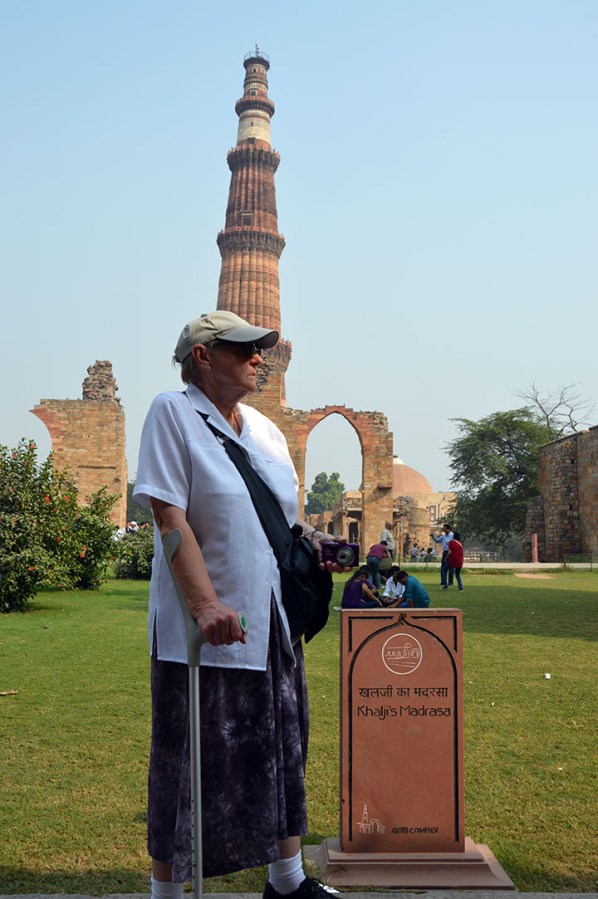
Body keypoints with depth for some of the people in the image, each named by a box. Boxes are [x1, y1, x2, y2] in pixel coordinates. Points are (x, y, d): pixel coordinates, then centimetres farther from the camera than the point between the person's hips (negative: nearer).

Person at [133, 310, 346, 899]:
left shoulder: (266, 430, 11)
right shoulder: (172, 413, -9)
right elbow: (169, 514, -17)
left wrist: (311, 542, -2)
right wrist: (206, 603, -25)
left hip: (272, 622, 7)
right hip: (203, 628, -7)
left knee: (282, 751, 16)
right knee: (189, 765, 4)